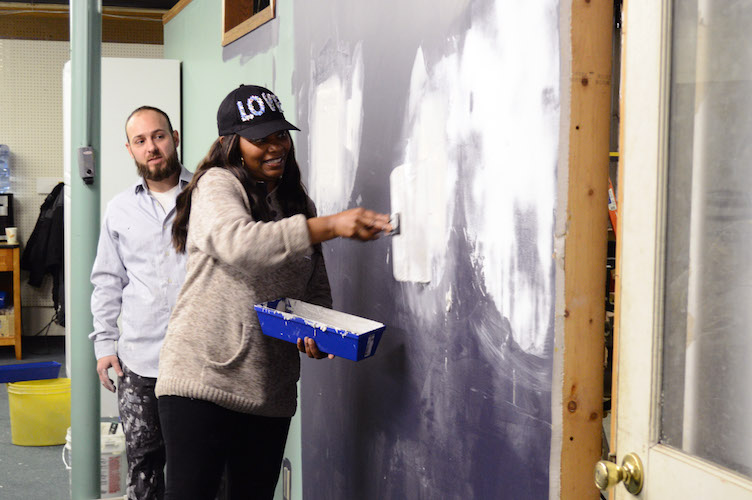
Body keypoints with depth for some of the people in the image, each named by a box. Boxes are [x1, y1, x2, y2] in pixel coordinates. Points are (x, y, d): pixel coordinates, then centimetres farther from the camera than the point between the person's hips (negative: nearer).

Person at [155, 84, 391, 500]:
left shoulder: (297, 204, 17)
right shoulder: (217, 184, -3)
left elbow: (316, 290, 19)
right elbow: (237, 243, -25)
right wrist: (331, 226, -33)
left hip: (271, 390, 6)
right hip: (202, 377, -6)